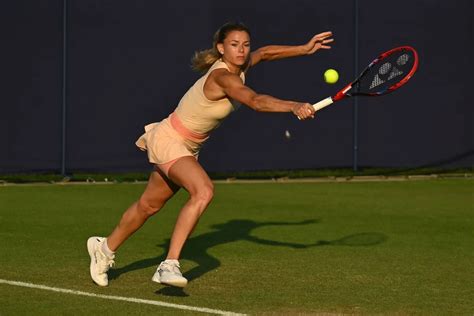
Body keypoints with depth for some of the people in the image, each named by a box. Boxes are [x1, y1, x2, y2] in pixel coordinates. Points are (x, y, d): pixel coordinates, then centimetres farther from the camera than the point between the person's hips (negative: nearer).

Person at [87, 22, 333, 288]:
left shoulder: (239, 68, -4)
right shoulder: (221, 76, -29)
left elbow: (265, 53, 16)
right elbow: (256, 101, -45)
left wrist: (306, 49, 8)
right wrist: (294, 106, -57)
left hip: (188, 147, 10)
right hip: (169, 141, -10)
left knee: (149, 206, 21)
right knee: (204, 191, -31)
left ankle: (106, 248, 41)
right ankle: (170, 264, -30)